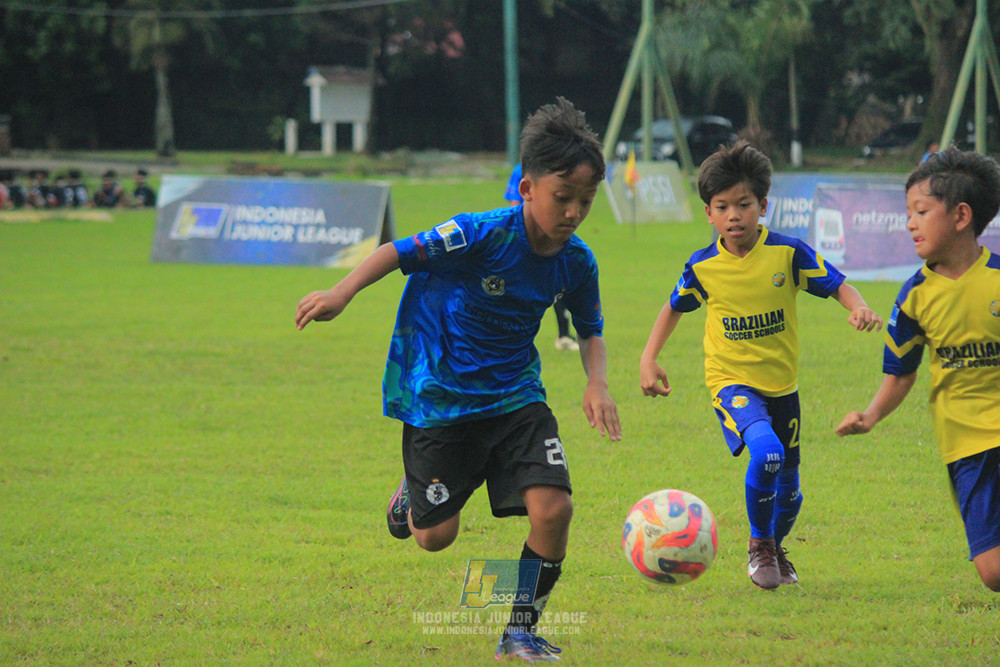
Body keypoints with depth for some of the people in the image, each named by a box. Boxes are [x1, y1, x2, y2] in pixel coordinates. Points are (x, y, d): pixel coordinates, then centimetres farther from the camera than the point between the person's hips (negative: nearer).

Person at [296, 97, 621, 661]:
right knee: (435, 536, 3)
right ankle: (412, 493, 41)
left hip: (515, 397, 4)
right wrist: (342, 294, -21)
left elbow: (591, 329, 11)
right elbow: (403, 252, -14)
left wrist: (597, 382, -6)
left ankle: (522, 631, 3)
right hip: (441, 398, -4)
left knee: (554, 508, -16)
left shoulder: (577, 262, -6)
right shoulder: (483, 235, -23)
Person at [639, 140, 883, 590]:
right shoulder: (703, 267, -6)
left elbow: (837, 285, -7)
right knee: (766, 450, -30)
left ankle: (775, 548, 44)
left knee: (788, 484, 13)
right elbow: (674, 308, 11)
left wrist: (859, 308, -29)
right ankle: (759, 545, -7)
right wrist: (648, 359, 5)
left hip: (781, 383, 2)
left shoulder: (788, 253, -10)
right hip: (731, 381, -2)